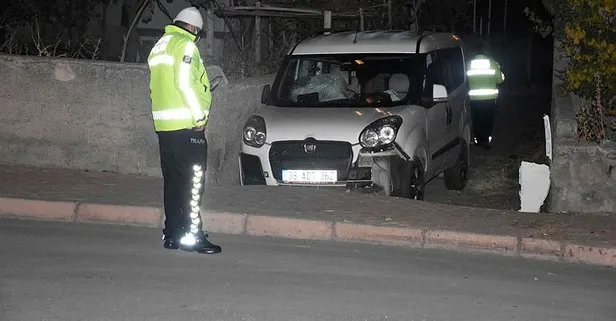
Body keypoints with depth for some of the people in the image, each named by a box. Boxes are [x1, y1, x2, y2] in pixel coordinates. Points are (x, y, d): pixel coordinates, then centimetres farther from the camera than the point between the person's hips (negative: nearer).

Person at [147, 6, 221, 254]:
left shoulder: (158, 47, 21)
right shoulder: (185, 45, -8)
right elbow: (185, 83, -18)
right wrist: (200, 115, -12)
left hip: (163, 125, 9)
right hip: (186, 125, -9)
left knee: (173, 180, 11)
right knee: (193, 181, -7)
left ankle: (172, 234, 13)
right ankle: (192, 235, -8)